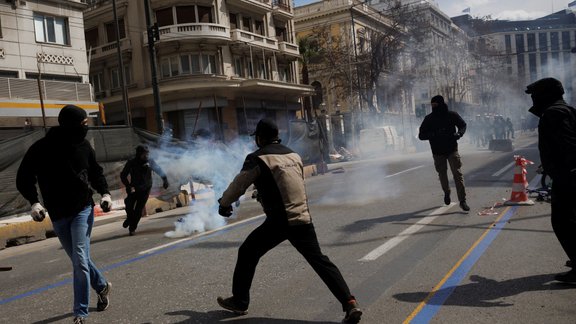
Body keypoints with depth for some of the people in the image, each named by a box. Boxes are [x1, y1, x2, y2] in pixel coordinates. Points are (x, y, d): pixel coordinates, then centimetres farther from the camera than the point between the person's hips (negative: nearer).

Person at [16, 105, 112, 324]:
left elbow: (96, 172, 10)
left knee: (80, 260, -10)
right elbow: (24, 178, -5)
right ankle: (102, 286, 40)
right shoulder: (41, 149, -12)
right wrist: (34, 202, -20)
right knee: (79, 260, 13)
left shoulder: (83, 145, -4)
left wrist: (105, 193, -4)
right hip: (58, 215, 1)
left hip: (83, 210, -1)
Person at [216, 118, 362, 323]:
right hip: (303, 218, 5)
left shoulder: (258, 158, -4)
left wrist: (224, 203, 17)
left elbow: (239, 185, -1)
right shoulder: (294, 155, 15)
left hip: (279, 220, -5)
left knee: (247, 253, 14)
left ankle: (239, 302, 22)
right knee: (320, 261, 8)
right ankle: (349, 303, -1)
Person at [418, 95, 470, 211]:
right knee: (442, 174, 15)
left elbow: (463, 125, 11)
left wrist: (458, 134, -11)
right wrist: (434, 134, -24)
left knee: (458, 174, -9)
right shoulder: (429, 118, -7)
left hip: (452, 150, -1)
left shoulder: (452, 115, -6)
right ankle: (446, 192, 44)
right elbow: (421, 135, -7)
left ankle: (462, 201, -7)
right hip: (438, 152, 1)